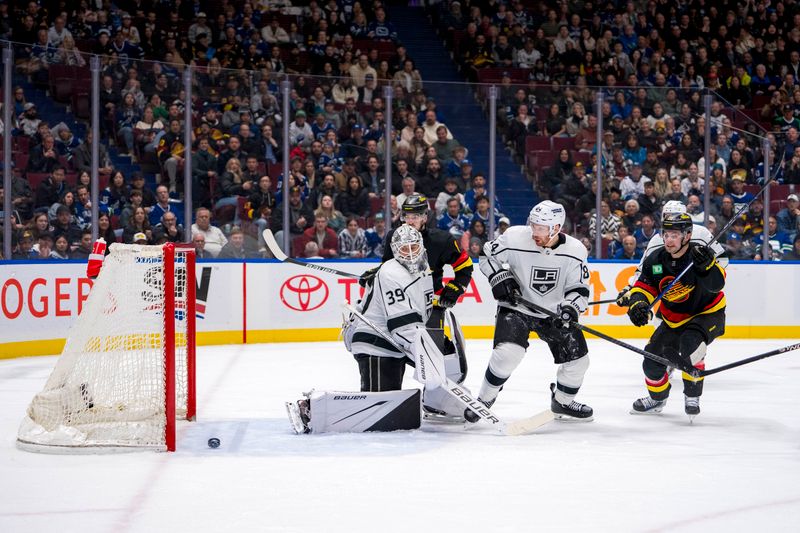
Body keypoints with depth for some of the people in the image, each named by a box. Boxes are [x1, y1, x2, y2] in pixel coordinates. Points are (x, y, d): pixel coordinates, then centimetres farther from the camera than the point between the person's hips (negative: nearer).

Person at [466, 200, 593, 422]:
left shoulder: (574, 251, -14)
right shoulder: (515, 238, -19)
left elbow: (579, 288, -6)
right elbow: (488, 255, -2)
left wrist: (571, 307, -26)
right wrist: (500, 277, -18)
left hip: (554, 312, 3)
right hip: (516, 308, -3)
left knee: (578, 358, 3)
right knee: (508, 352, -25)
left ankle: (562, 403, 30)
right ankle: (484, 400, -4)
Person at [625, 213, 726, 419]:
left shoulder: (700, 253, -24)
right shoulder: (655, 260, -10)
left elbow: (716, 284, -36)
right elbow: (644, 286, -6)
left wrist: (708, 265, -56)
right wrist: (638, 304, -27)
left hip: (708, 314, -6)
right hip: (674, 320, 6)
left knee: (690, 343, -33)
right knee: (653, 356, 3)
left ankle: (692, 396, -15)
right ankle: (657, 398, 33)